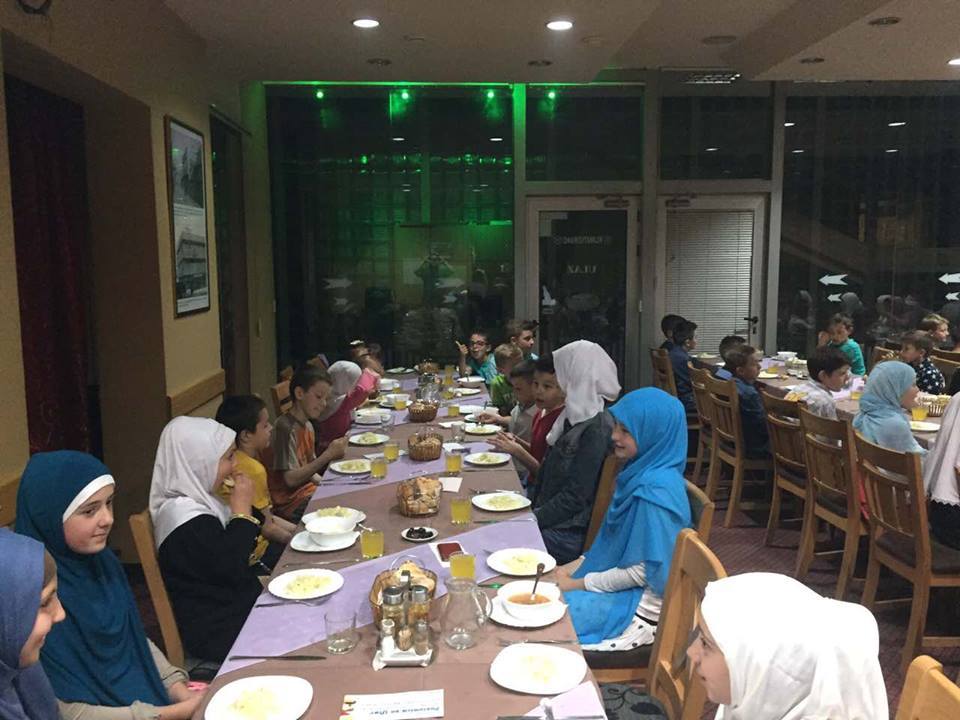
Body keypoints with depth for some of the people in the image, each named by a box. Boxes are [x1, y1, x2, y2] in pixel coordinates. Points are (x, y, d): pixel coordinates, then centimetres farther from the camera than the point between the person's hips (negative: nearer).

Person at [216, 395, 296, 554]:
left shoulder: (235, 461, 3)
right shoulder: (253, 469, -24)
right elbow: (266, 527, -17)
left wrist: (296, 530, 8)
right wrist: (292, 539, -2)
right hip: (253, 554, -9)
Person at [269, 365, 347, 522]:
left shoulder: (308, 426, 10)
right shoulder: (286, 428, -18)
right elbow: (291, 479, -22)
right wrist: (328, 455, -22)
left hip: (309, 491, 9)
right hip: (292, 503, -9)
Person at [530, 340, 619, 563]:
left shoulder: (597, 429, -19)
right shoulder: (575, 416, 10)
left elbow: (575, 497, -20)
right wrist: (532, 509, 5)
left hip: (570, 534, -8)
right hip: (552, 518, 8)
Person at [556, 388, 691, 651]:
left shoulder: (655, 491, -26)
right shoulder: (641, 471, 3)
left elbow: (642, 572, -22)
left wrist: (579, 584, -14)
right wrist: (577, 565, 4)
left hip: (640, 607, -9)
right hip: (619, 581, 9)